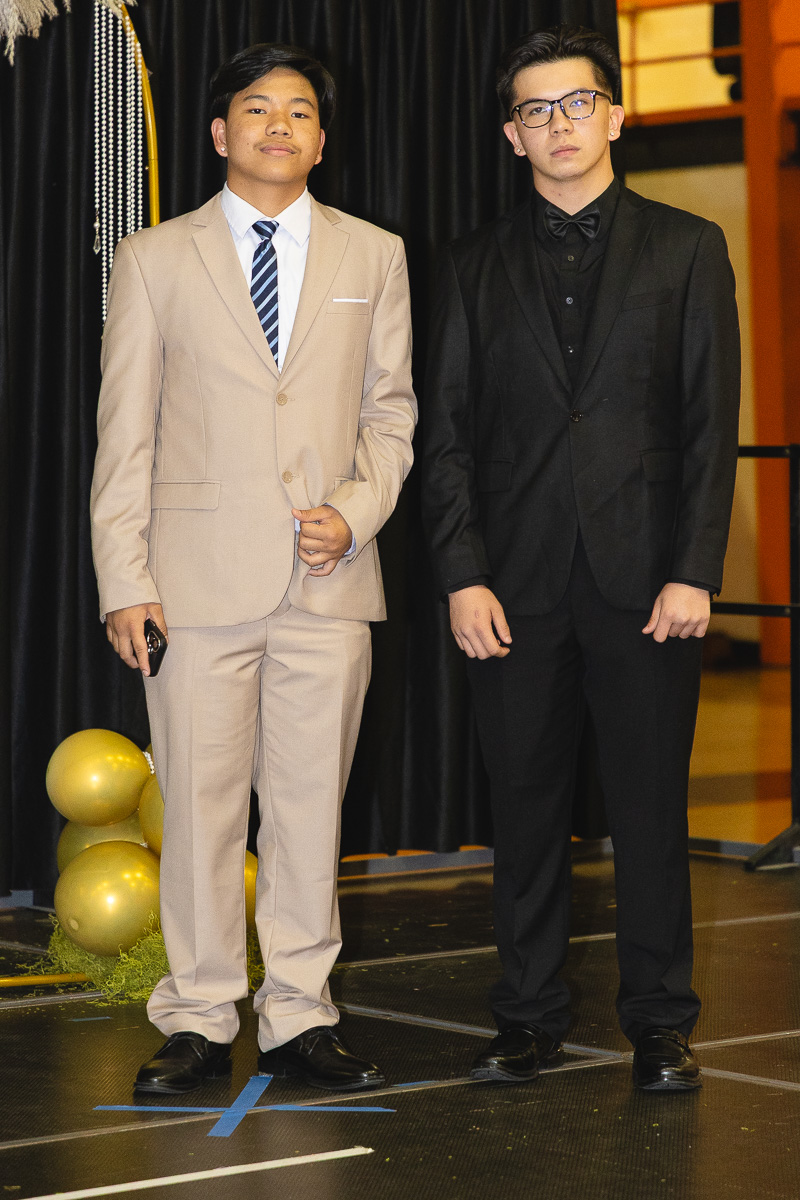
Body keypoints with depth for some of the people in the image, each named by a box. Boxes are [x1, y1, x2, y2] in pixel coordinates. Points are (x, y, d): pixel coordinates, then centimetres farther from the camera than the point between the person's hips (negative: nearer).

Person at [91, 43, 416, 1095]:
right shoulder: (155, 260, 7)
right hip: (200, 575, -1)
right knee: (200, 805, 1)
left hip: (329, 577, 2)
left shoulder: (373, 256, 12)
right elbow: (125, 433, 4)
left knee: (311, 803, 4)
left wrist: (357, 511, -5)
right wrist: (125, 580, -3)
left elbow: (390, 409, 14)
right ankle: (200, 1022, 11)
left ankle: (299, 1016, 14)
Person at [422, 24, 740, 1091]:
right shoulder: (477, 266, 11)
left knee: (650, 803, 1)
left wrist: (694, 572, -7)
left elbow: (712, 422, 1)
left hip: (645, 575, -2)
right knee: (526, 802, 5)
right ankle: (530, 1018, 15)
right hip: (517, 581, 2)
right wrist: (462, 575, -3)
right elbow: (448, 432, 8)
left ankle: (660, 1022, 11)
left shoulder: (686, 249, 6)